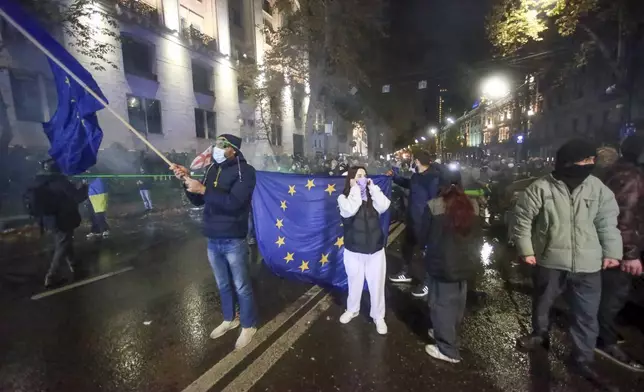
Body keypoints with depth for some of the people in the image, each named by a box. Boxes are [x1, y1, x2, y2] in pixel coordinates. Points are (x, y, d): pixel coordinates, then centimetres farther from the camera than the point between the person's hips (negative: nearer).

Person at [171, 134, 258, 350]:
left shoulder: (245, 171, -12)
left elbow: (233, 202, -25)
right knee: (223, 285, 21)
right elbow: (198, 201, 11)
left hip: (233, 241, -6)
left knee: (241, 287, 8)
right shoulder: (213, 169, 8)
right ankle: (229, 319, 42)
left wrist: (203, 189, -25)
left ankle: (248, 326, 29)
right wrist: (187, 179, -3)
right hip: (212, 240, 6)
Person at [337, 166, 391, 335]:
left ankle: (378, 316, 33)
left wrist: (372, 187, -14)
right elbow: (350, 210, -30)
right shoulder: (344, 198, -9)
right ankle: (352, 310, 43)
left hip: (376, 250, 2)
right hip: (354, 251, -2)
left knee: (377, 285, 12)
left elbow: (384, 206, -18)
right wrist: (355, 188, -20)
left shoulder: (371, 197, 1)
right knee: (355, 283, 18)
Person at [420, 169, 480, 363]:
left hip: (442, 264, -5)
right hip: (465, 263, 6)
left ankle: (447, 349, 18)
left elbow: (423, 237, -7)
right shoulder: (473, 206, -2)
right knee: (457, 302, 21)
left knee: (442, 303, 9)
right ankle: (447, 334, 42)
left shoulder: (434, 205, -17)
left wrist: (434, 244, 15)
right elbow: (477, 236, 9)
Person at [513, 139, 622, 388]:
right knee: (542, 303, 19)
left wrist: (612, 251, 4)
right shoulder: (541, 188, -13)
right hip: (550, 260, -2)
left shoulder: (598, 188, -2)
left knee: (587, 315, 12)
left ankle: (583, 361, 32)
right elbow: (522, 219, -8)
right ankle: (539, 335, 45)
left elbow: (608, 222, 7)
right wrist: (525, 250, -7)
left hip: (588, 264, 3)